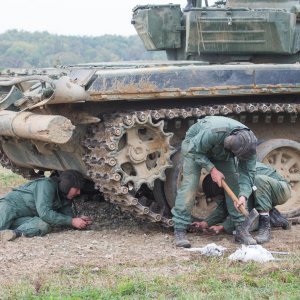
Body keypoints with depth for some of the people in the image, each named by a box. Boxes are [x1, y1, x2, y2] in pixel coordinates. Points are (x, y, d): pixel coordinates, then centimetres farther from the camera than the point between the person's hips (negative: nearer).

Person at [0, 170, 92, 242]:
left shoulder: (65, 199, 7)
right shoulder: (47, 185, -20)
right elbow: (44, 213, -27)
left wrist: (79, 220, -11)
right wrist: (72, 221, -25)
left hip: (23, 219, 7)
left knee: (43, 226, -27)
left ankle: (15, 232, -42)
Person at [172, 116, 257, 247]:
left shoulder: (249, 143, -29)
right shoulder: (214, 132, -46)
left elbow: (247, 172, -24)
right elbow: (195, 150, -29)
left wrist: (243, 195, -38)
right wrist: (212, 169, -34)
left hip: (222, 152, 5)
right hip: (195, 146, -5)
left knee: (234, 184, -5)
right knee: (189, 184, -18)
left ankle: (240, 229, 3)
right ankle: (179, 230, -15)